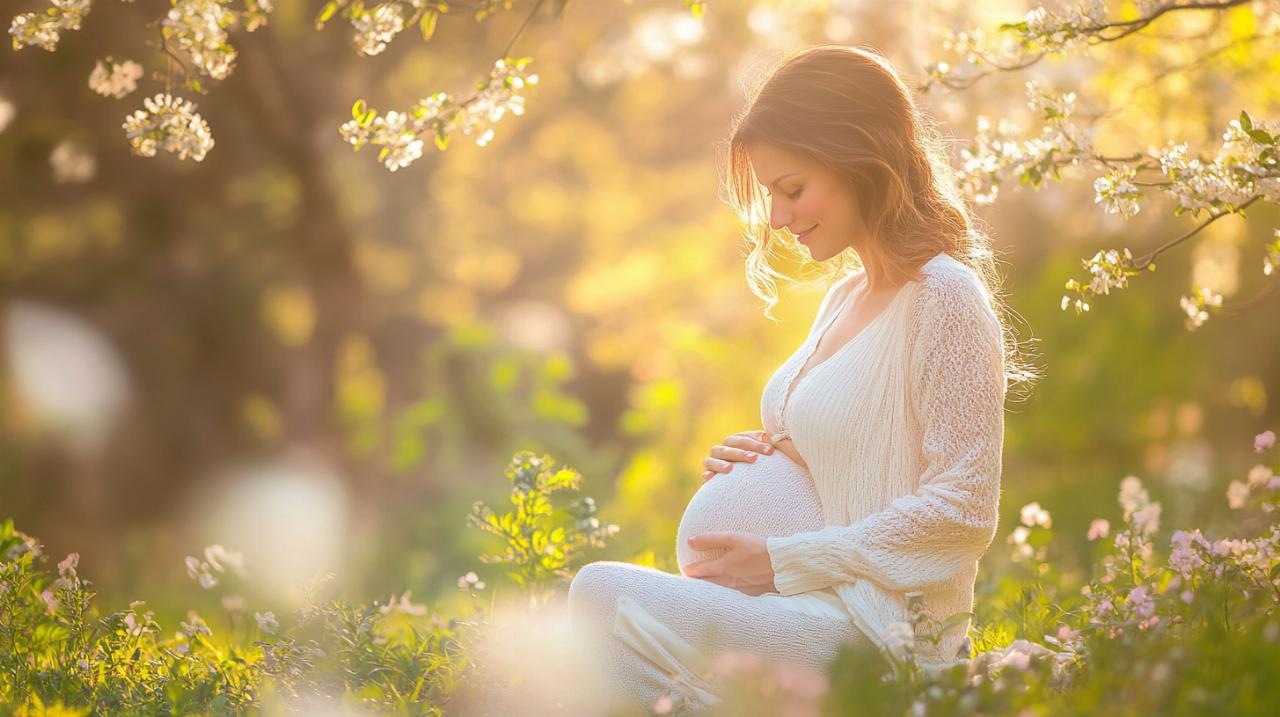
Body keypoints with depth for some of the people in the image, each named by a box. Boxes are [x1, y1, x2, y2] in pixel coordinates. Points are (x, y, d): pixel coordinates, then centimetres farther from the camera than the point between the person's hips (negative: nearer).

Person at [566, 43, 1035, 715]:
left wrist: (781, 561, -14)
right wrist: (754, 464, 4)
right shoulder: (845, 295, 15)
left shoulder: (944, 300, -11)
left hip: (880, 632, -9)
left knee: (603, 593, -20)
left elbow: (962, 512, -16)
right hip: (818, 612, 9)